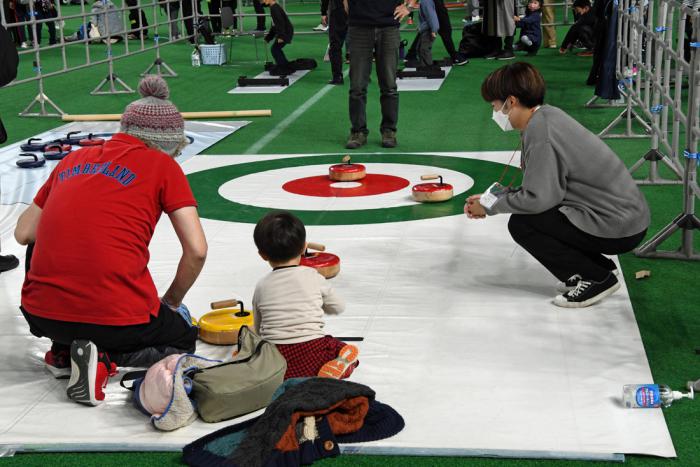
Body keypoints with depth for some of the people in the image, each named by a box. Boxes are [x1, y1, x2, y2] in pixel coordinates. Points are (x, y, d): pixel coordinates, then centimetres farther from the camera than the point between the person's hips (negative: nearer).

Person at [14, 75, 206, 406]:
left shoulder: (75, 159, 15)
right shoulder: (163, 166, 3)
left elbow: (23, 233, 18)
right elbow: (197, 250, -3)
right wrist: (171, 301, 14)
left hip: (40, 314, 5)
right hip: (118, 317, -4)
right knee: (183, 339, 27)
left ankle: (63, 351, 19)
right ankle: (104, 357, -2)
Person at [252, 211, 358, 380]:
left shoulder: (261, 286, 7)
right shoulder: (312, 276, 1)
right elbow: (338, 307, 15)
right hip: (312, 355, -1)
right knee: (347, 350, 24)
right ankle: (334, 368, -8)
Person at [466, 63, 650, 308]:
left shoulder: (541, 131, -19)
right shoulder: (547, 115, 10)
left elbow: (539, 197, -23)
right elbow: (540, 187, 12)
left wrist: (492, 206, -7)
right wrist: (493, 198, 8)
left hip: (618, 227, -10)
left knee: (522, 224, -10)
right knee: (529, 213, 17)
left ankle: (595, 279, -2)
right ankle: (600, 268, 18)